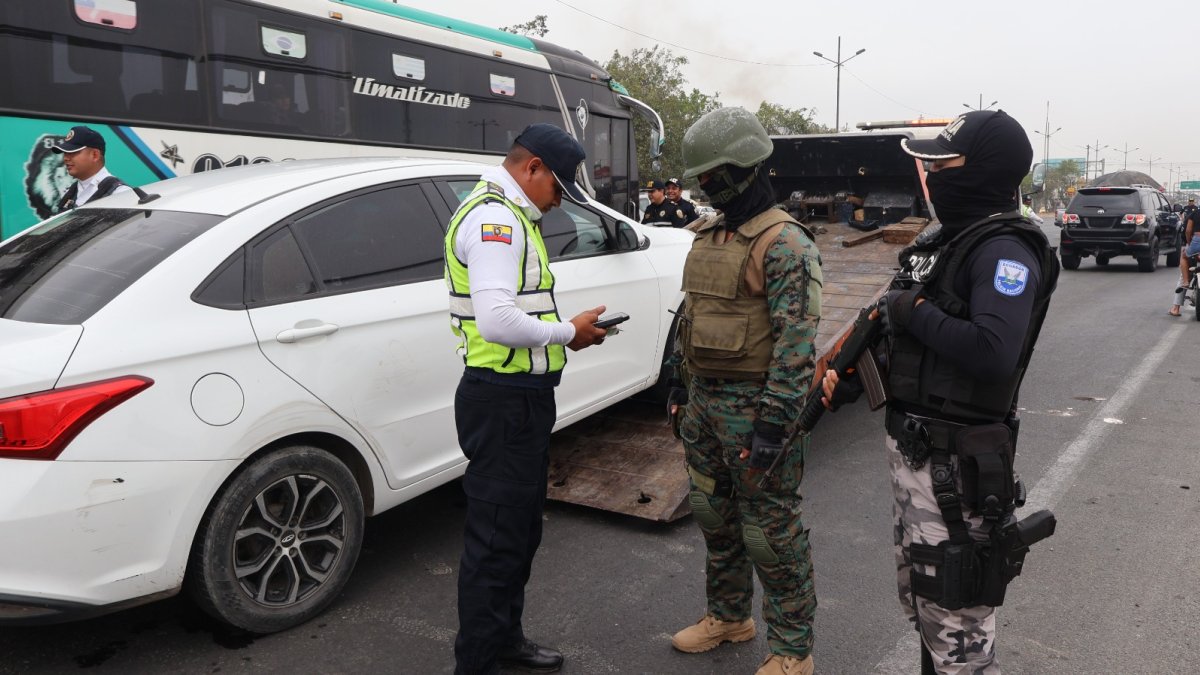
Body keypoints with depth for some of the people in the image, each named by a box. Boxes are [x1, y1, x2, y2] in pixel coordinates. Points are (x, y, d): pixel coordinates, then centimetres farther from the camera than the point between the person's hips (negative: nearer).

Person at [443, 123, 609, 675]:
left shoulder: (508, 217, 18)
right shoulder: (495, 219, -17)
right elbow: (497, 319, -29)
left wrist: (567, 331, 5)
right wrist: (567, 332, -16)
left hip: (522, 397, 11)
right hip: (503, 401, -11)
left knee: (520, 530, 21)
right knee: (497, 539, -1)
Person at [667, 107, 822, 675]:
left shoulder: (784, 243, -16)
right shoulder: (707, 235, 11)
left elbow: (797, 340, -21)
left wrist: (774, 422, -24)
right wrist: (680, 382, 19)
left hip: (753, 408, -8)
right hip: (703, 401, 8)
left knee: (771, 531, 3)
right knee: (713, 514, 19)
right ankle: (728, 616, 39)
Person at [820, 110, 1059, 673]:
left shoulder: (1004, 250, -17)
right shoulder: (943, 241, 12)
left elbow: (993, 353, -33)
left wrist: (916, 311, -21)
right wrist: (850, 378, 5)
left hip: (957, 466, -9)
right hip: (911, 453, 9)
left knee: (954, 623, 2)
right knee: (920, 603, 23)